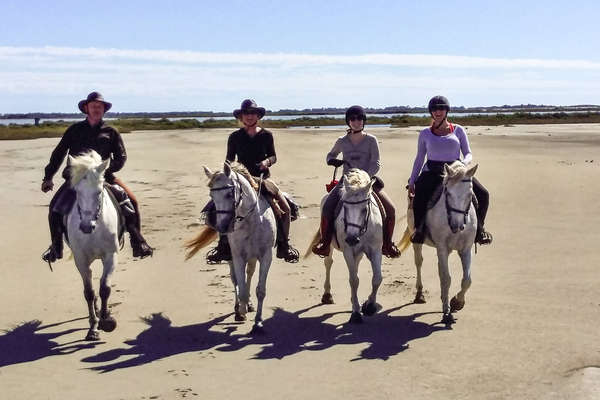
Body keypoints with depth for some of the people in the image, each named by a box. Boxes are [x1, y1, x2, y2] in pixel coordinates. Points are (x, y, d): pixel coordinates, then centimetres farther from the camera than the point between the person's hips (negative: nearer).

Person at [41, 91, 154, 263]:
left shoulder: (111, 132, 10)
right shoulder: (75, 130, 12)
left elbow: (121, 157, 5)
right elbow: (58, 154, 16)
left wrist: (108, 169, -14)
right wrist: (48, 177, 13)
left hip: (103, 176, 0)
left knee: (131, 201, -16)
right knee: (56, 205, -18)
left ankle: (137, 243, -7)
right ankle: (56, 247, -1)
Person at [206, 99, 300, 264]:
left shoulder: (266, 135, 5)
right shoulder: (235, 137, 4)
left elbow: (273, 156, 10)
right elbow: (229, 158, 12)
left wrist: (267, 161, -12)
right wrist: (230, 166, -10)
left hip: (263, 177, 0)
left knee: (285, 208, -15)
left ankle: (283, 244, 2)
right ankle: (224, 245, -9)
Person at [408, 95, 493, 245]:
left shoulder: (458, 130, 10)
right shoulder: (425, 133, 10)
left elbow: (468, 154, 9)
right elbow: (419, 159, 14)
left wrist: (464, 163, -16)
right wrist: (411, 182, 8)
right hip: (432, 172, -1)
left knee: (483, 195, -17)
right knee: (419, 197, -32)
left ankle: (478, 228, 4)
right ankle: (419, 229, -11)